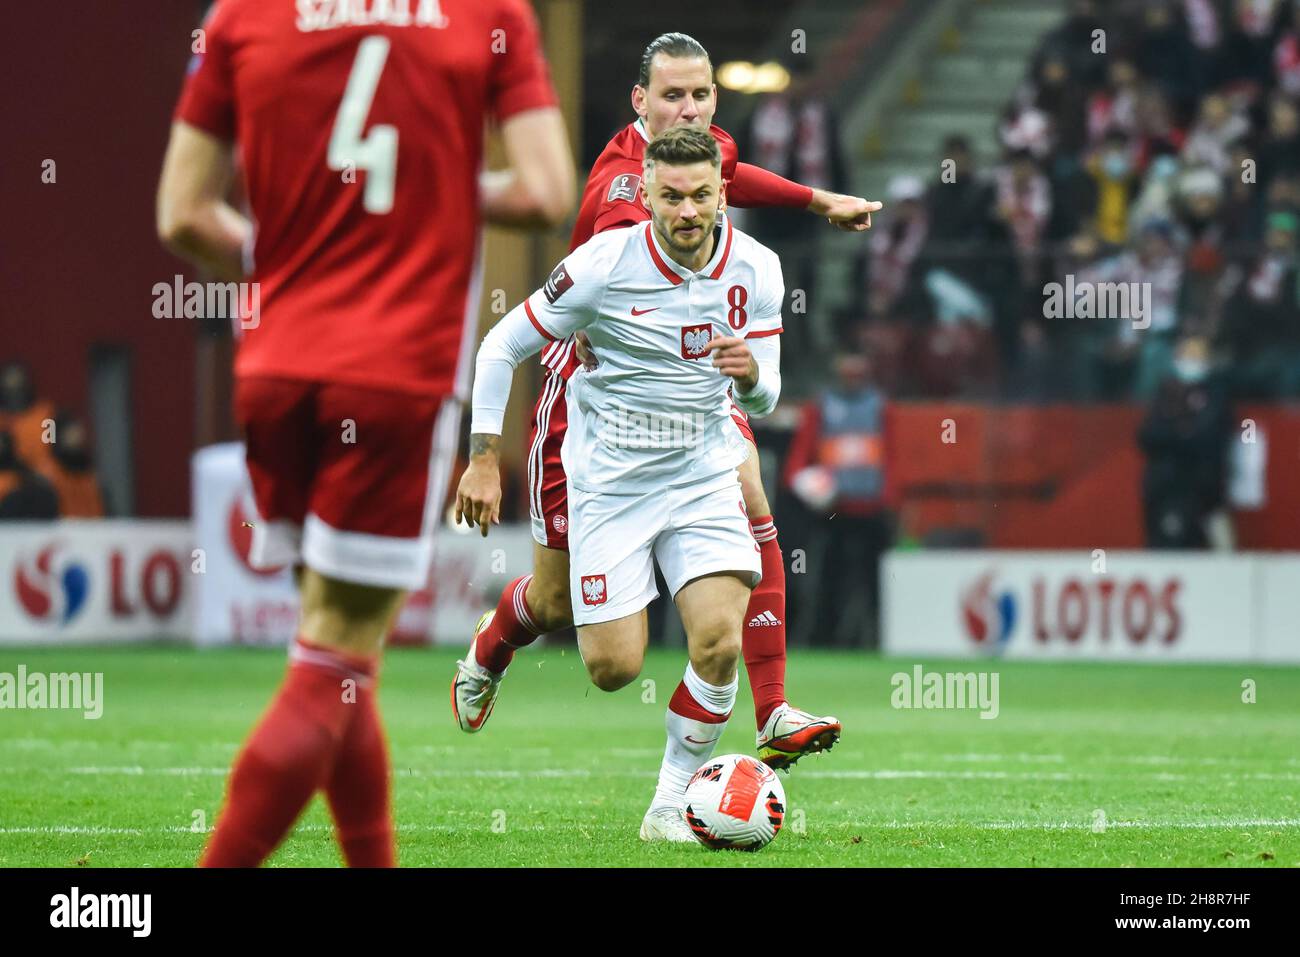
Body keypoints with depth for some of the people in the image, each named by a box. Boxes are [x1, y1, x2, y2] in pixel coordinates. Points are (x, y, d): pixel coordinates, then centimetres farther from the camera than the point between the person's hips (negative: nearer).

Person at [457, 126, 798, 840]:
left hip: (704, 475, 3)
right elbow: (502, 346, -6)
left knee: (719, 641, -18)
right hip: (609, 479, -2)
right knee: (614, 669, -6)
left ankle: (672, 802, 0)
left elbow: (762, 400, 2)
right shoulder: (604, 264, -16)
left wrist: (750, 372, -22)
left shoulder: (755, 269, -6)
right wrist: (483, 459, -7)